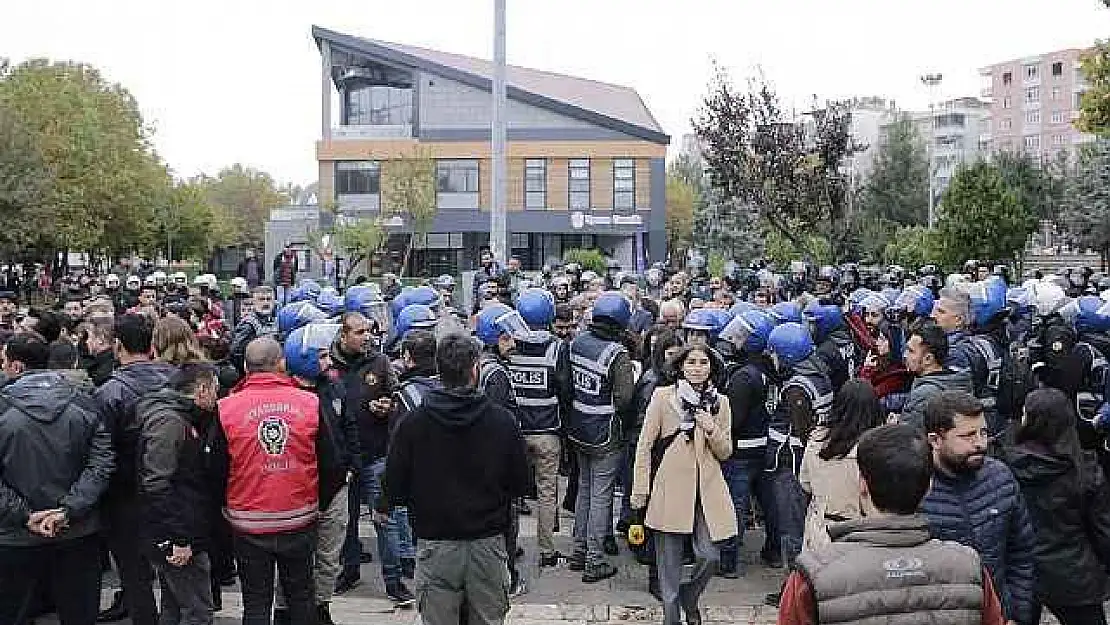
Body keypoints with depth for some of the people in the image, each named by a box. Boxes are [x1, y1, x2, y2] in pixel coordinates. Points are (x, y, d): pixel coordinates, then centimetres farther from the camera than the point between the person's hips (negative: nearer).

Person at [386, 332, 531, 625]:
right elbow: (520, 485, -2)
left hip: (436, 543, 0)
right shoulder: (503, 420, -9)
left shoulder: (413, 423, -9)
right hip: (489, 542, 1)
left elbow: (395, 489, -4)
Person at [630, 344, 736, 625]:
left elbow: (725, 453, 11)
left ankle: (689, 597, 26)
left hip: (707, 491, 2)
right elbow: (644, 446, 0)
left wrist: (712, 430, -9)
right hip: (670, 490, -2)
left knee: (709, 557, -4)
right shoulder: (663, 396, -1)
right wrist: (640, 494, -4)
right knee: (669, 564, 3)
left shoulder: (720, 402, 9)